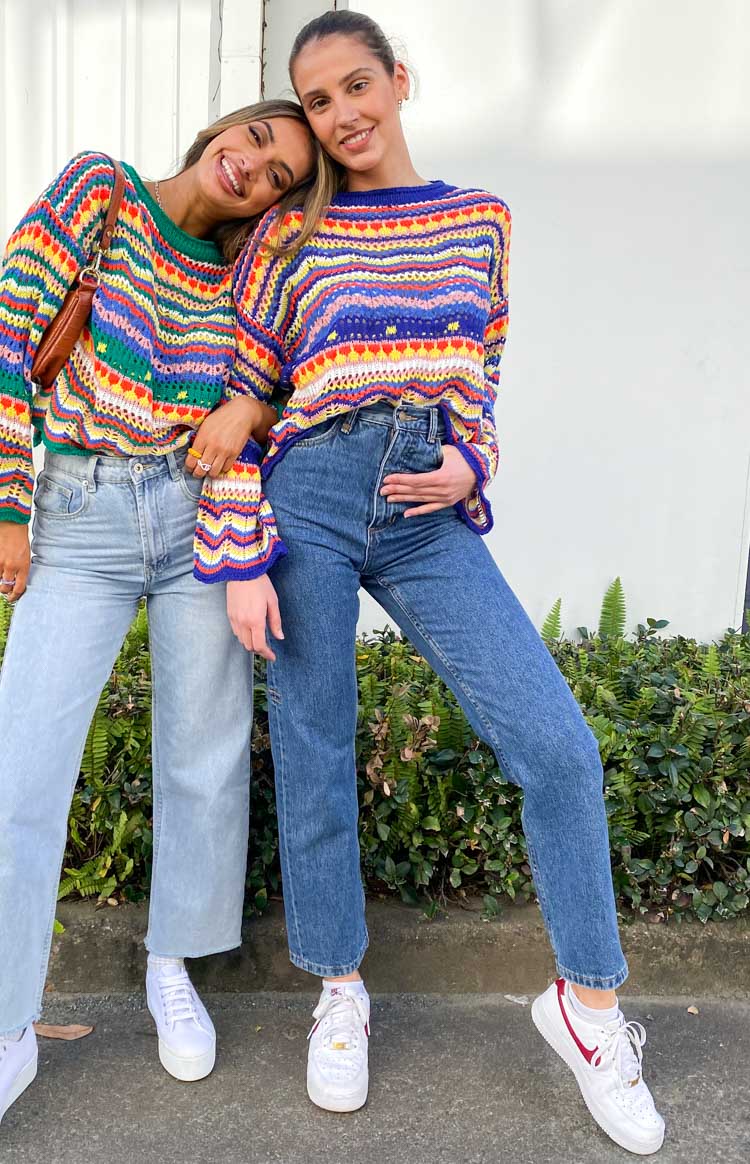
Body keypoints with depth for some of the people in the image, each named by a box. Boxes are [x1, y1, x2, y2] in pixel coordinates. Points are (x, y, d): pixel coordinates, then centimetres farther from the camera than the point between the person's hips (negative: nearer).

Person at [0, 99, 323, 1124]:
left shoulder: (240, 281, 10)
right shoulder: (98, 190, 2)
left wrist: (251, 406, -10)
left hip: (200, 516, 3)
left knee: (205, 758, 6)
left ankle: (173, 969, 29)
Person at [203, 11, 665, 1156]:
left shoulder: (481, 221, 15)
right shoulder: (288, 238, 7)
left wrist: (469, 468, -2)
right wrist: (242, 562, -4)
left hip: (429, 516, 2)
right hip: (307, 501, -1)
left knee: (556, 741, -9)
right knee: (314, 762, 5)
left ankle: (589, 1003, 11)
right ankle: (340, 993, 29)